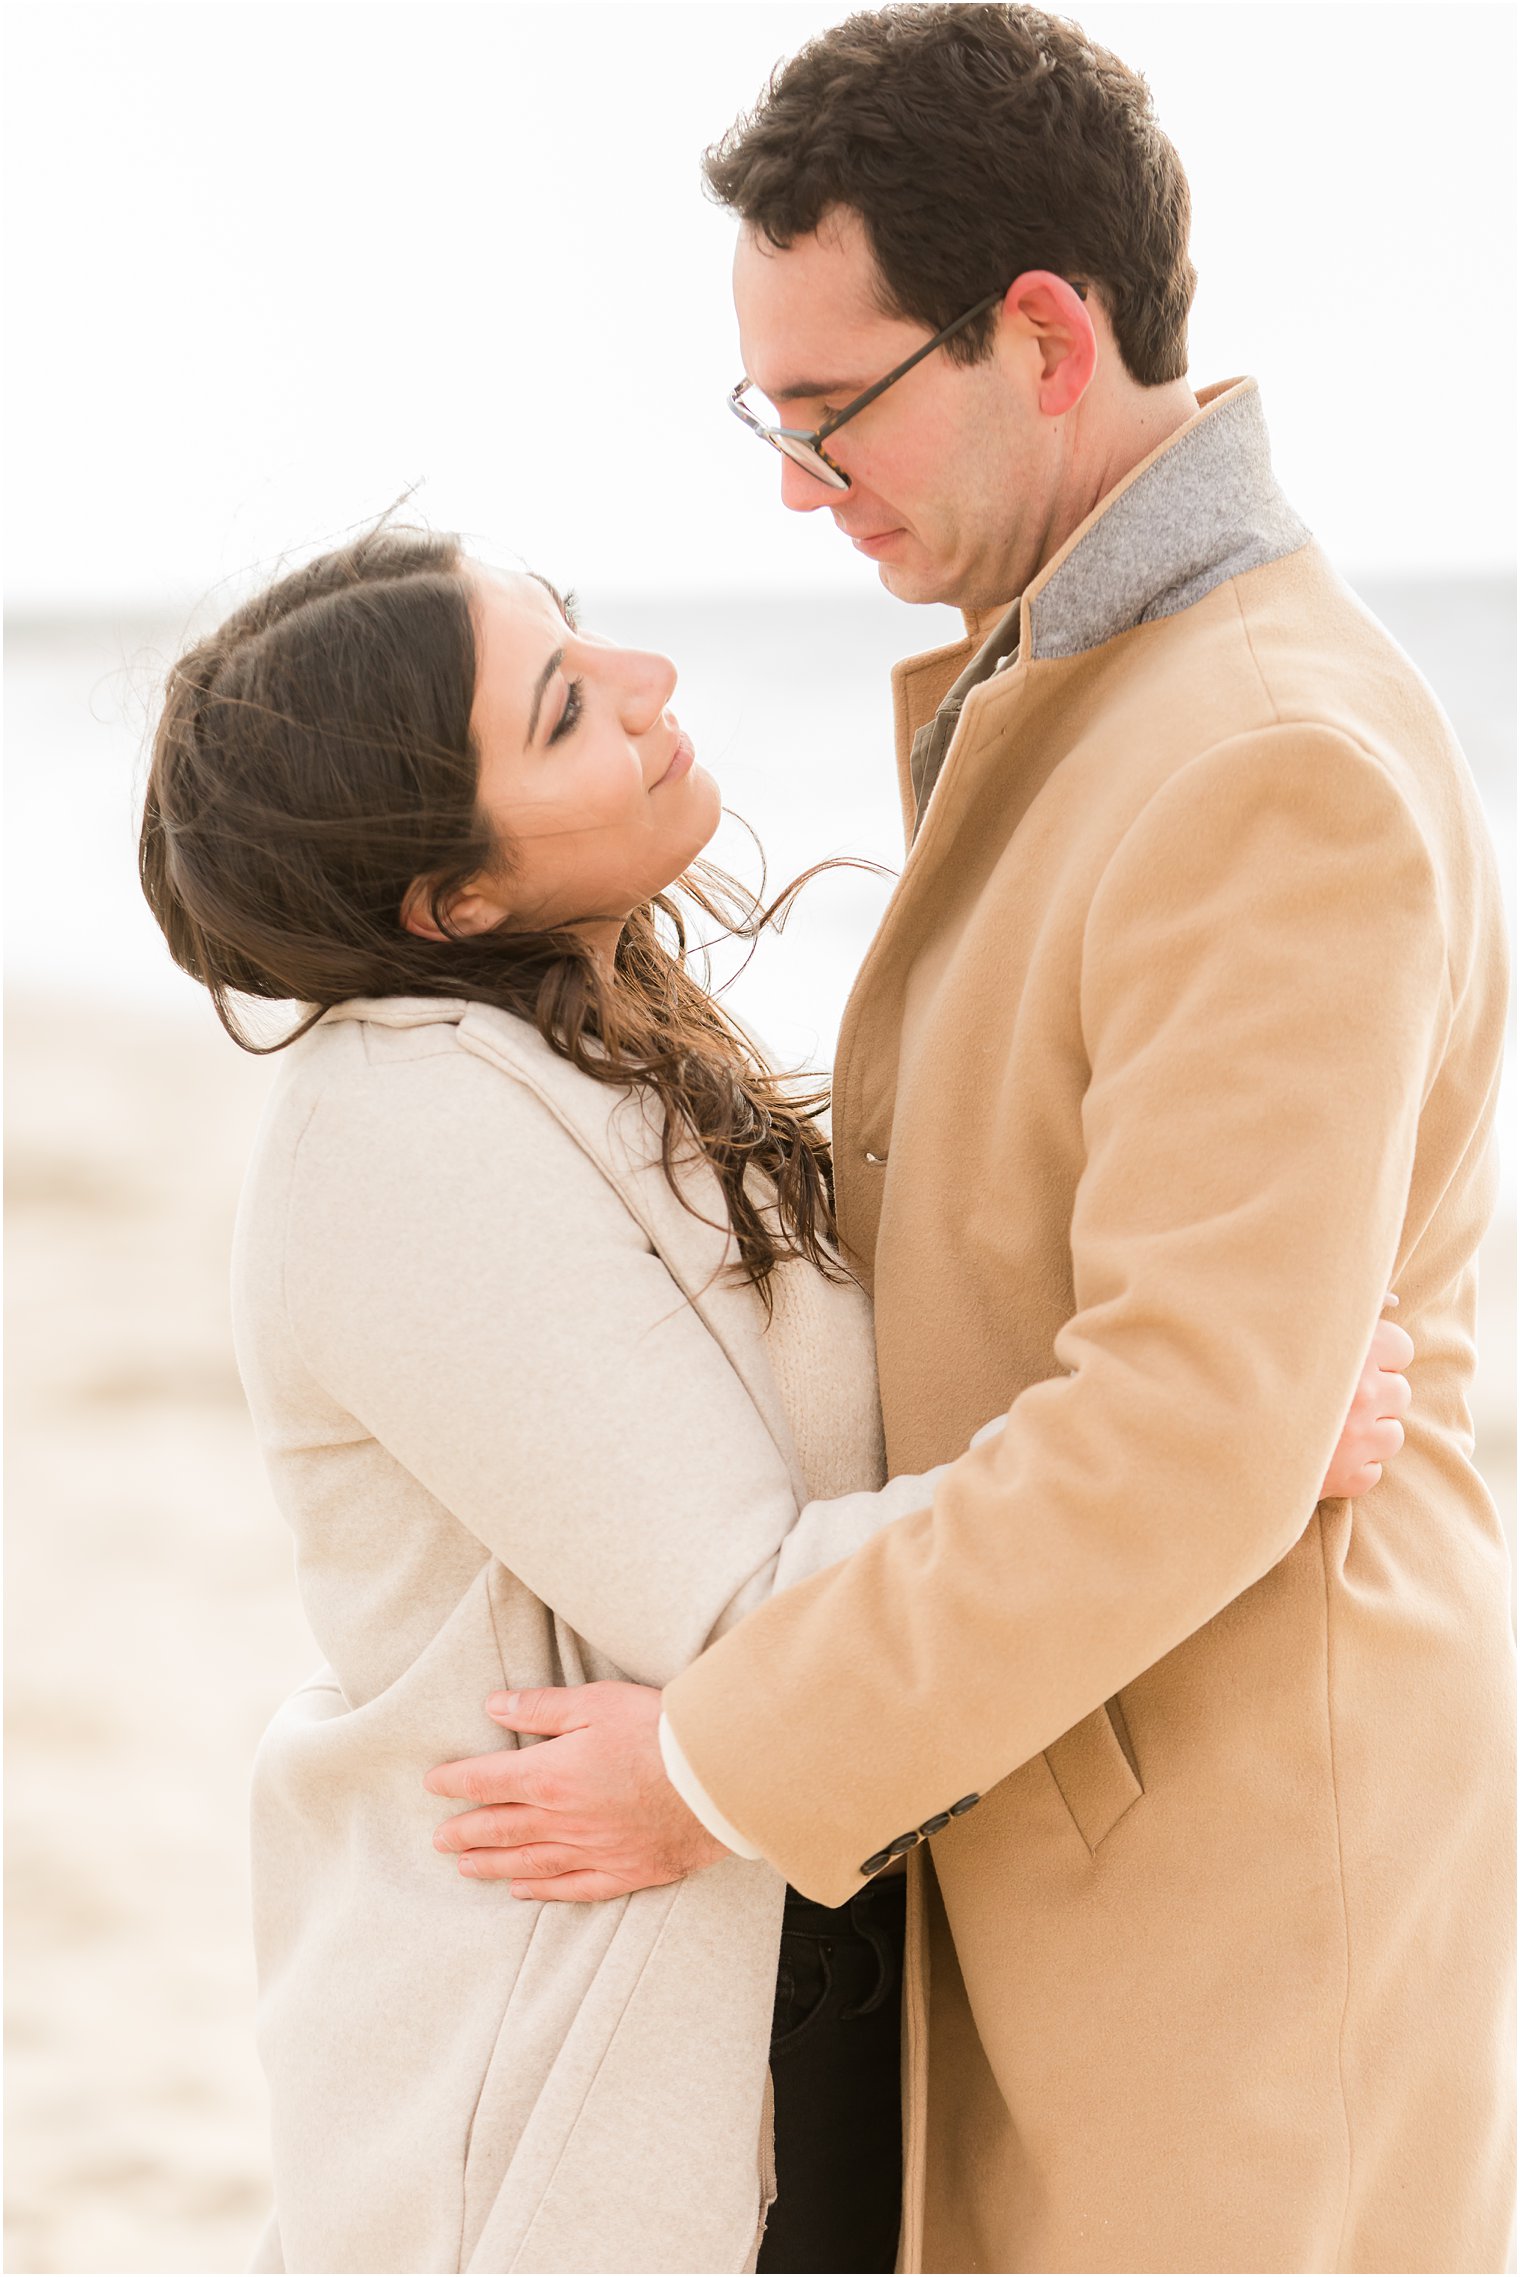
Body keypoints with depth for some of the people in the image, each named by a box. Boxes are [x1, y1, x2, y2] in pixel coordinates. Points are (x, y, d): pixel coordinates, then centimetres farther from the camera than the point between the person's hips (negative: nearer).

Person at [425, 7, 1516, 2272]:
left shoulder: (1285, 769, -24)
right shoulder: (1080, 681, 9)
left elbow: (1196, 1434, -28)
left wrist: (729, 1768, -23)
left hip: (1245, 1829, -9)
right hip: (1071, 1768, 10)